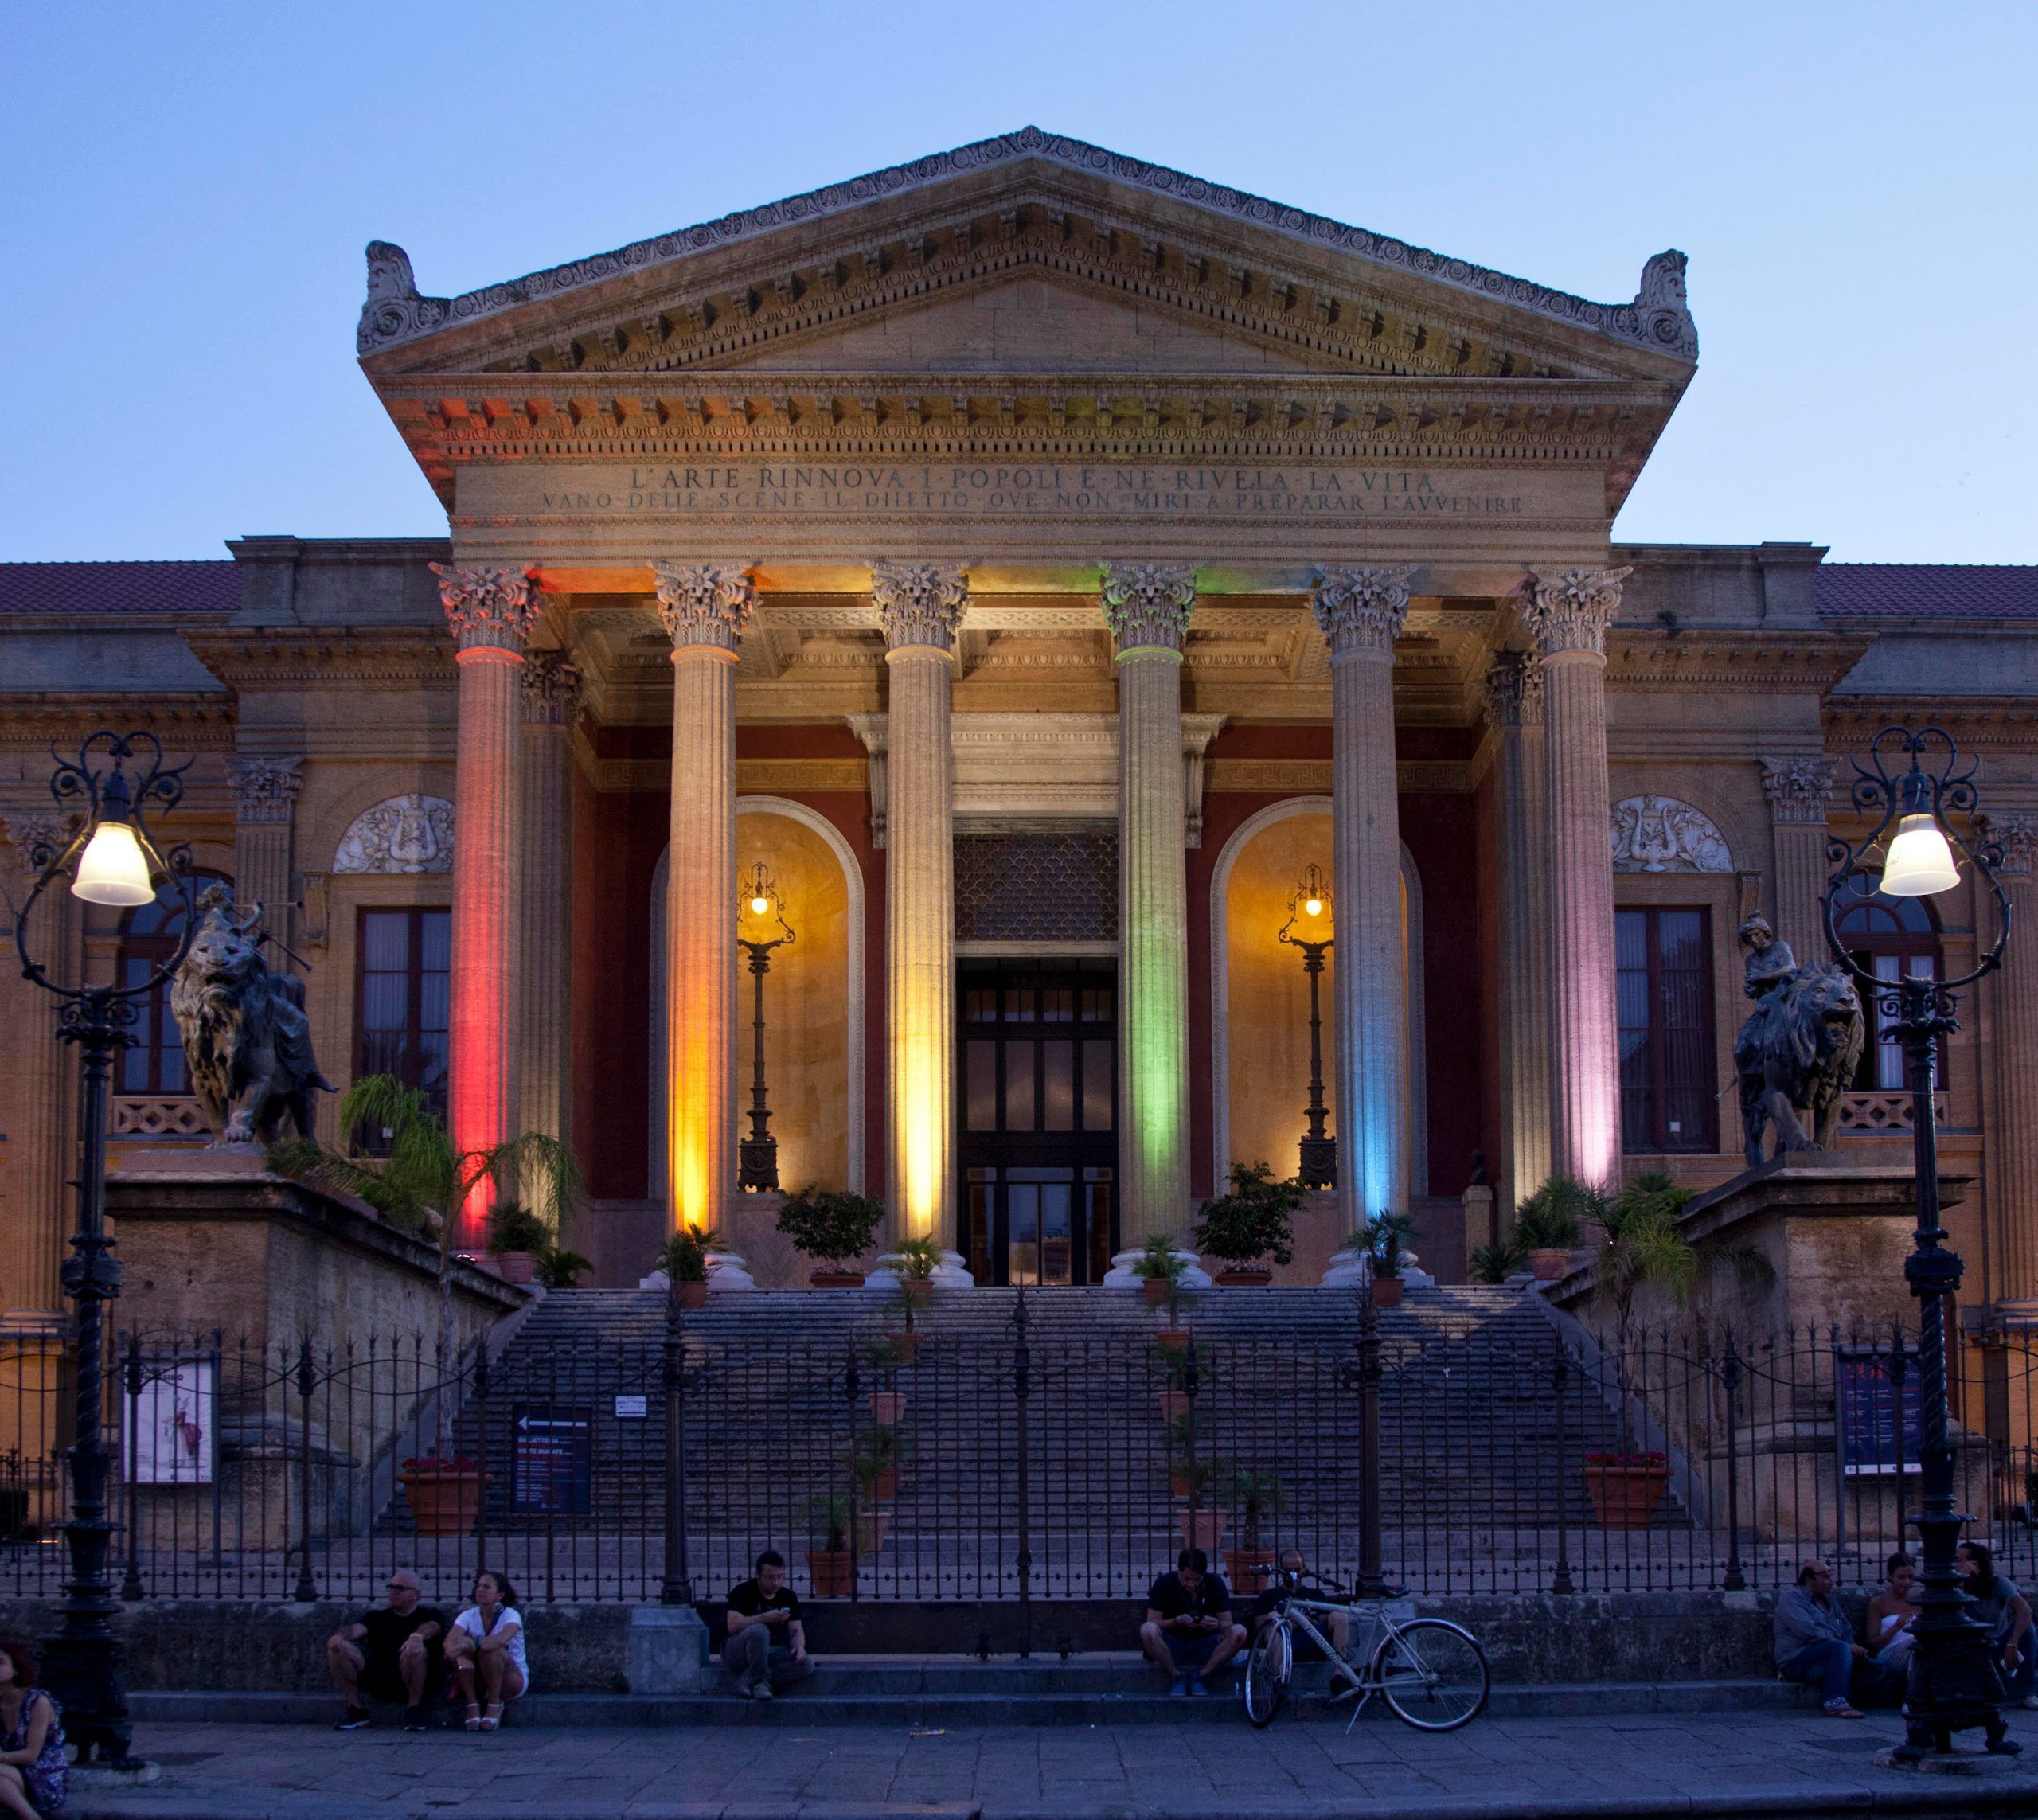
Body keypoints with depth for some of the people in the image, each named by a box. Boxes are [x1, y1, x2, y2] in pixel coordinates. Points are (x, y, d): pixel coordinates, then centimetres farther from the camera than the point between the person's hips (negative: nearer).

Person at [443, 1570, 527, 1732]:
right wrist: (460, 1656, -46)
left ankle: (495, 1704, -16)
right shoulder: (469, 1615, -4)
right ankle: (472, 1705, -21)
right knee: (465, 1642, -24)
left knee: (490, 1649, -33)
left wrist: (466, 1645, -48)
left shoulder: (511, 1615, -14)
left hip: (514, 1680, -3)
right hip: (480, 1681, 3)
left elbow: (502, 1639, -38)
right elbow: (449, 1640, -23)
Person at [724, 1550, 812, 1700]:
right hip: (738, 1654, -5)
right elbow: (733, 1625, -22)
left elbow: (796, 1629, 4)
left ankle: (748, 1680, -20)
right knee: (758, 1631, -38)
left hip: (771, 1653, 5)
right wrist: (765, 1618, -32)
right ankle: (760, 1682, -21)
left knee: (807, 1664, -24)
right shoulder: (743, 1592, -8)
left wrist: (799, 1646, -19)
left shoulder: (789, 1597, 9)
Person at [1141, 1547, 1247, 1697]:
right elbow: (1152, 1622, -12)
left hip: (1205, 1648, 1)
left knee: (1239, 1632, -26)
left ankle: (1199, 1677, -15)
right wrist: (1177, 1621, -29)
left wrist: (1217, 1625, -29)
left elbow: (1228, 1624, -6)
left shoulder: (1215, 1584, -3)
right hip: (1173, 1648, -1)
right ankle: (1177, 1677, -13)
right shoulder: (1164, 1583, -7)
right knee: (1147, 1630, -32)